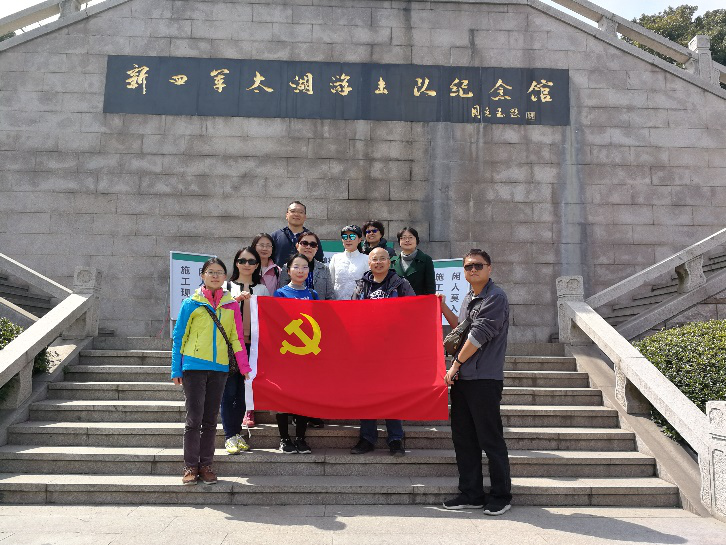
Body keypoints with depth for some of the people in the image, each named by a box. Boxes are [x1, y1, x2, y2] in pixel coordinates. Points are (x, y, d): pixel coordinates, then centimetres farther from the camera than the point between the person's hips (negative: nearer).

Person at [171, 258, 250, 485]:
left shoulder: (231, 305, 8)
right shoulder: (191, 303, 2)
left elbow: (236, 338, 8)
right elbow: (178, 337, 5)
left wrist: (244, 368, 1)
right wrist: (176, 370, 2)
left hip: (219, 367, 2)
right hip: (194, 366, -2)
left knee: (210, 419, 8)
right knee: (194, 418, -3)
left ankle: (206, 465, 17)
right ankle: (191, 467, 8)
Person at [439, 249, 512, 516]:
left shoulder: (496, 298, -10)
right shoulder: (469, 298, 16)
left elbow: (478, 336, -15)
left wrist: (456, 364, -9)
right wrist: (444, 308, 16)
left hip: (485, 379, -8)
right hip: (462, 377, 8)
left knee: (490, 439, 0)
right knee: (463, 438, 12)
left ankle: (501, 496, 15)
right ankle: (471, 494, 23)